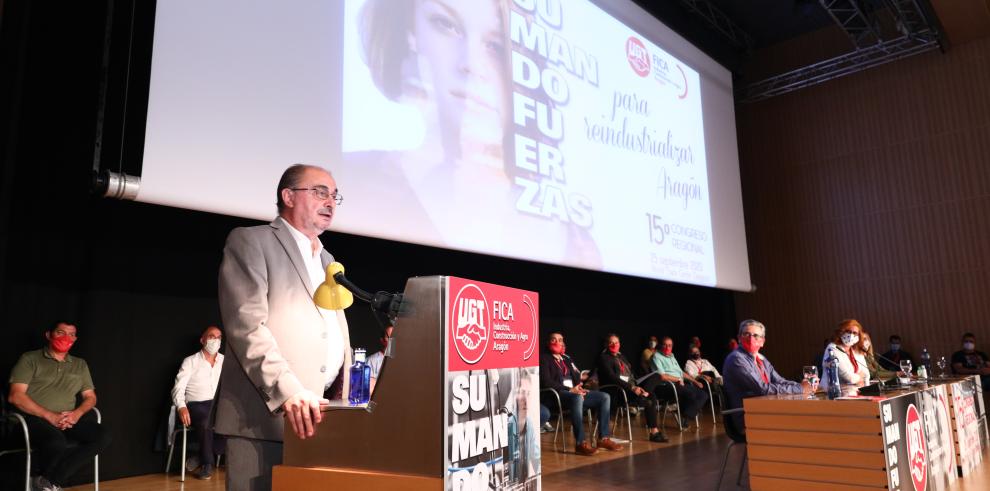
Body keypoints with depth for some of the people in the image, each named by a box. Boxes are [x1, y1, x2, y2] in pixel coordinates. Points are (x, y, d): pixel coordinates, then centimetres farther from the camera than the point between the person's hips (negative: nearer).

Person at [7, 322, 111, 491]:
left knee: (102, 435, -24)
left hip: (68, 418, 5)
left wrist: (77, 414, -7)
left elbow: (90, 397, 17)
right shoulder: (30, 359, 5)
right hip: (35, 417, -5)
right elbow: (15, 396, -7)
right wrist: (50, 416, -16)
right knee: (56, 443, -38)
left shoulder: (80, 364, 19)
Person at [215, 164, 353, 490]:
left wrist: (347, 398, 10)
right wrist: (287, 391, -24)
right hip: (265, 417, -6)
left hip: (323, 416, 7)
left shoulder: (327, 260, 23)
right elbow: (247, 326, -13)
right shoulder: (250, 242, 0)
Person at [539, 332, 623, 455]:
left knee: (605, 397, -7)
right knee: (578, 398, -39)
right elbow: (546, 382, -11)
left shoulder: (566, 358, 25)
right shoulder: (544, 359, 2)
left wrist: (579, 388, -2)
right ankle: (580, 443, -40)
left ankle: (604, 438, -8)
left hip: (575, 392, 8)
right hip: (557, 394, -8)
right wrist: (569, 390, -17)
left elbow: (577, 377, 22)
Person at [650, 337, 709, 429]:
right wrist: (678, 379, -6)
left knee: (703, 394, -7)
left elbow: (681, 372, 28)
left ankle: (686, 417, -12)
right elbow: (662, 376, -15)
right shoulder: (657, 357, -4)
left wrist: (695, 381, 18)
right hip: (667, 387, -9)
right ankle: (684, 418, -16)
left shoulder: (672, 357, 24)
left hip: (681, 384, 9)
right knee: (691, 393, -31)